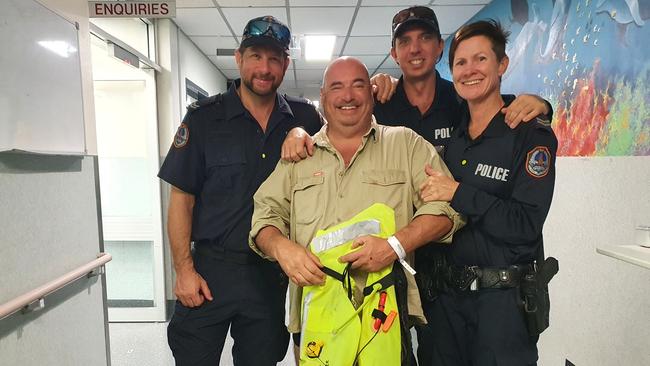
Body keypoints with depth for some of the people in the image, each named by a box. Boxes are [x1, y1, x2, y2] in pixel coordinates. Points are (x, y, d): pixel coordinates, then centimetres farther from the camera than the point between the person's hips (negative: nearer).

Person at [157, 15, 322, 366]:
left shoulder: (304, 117, 3)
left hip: (272, 273, 2)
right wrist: (184, 269, -8)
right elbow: (181, 197, -4)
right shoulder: (204, 117, -4)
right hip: (211, 270, -2)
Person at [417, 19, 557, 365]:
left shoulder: (532, 135, -9)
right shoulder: (449, 133, 6)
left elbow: (525, 225, -17)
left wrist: (458, 193, -23)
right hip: (446, 294, 5)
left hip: (504, 298, -4)